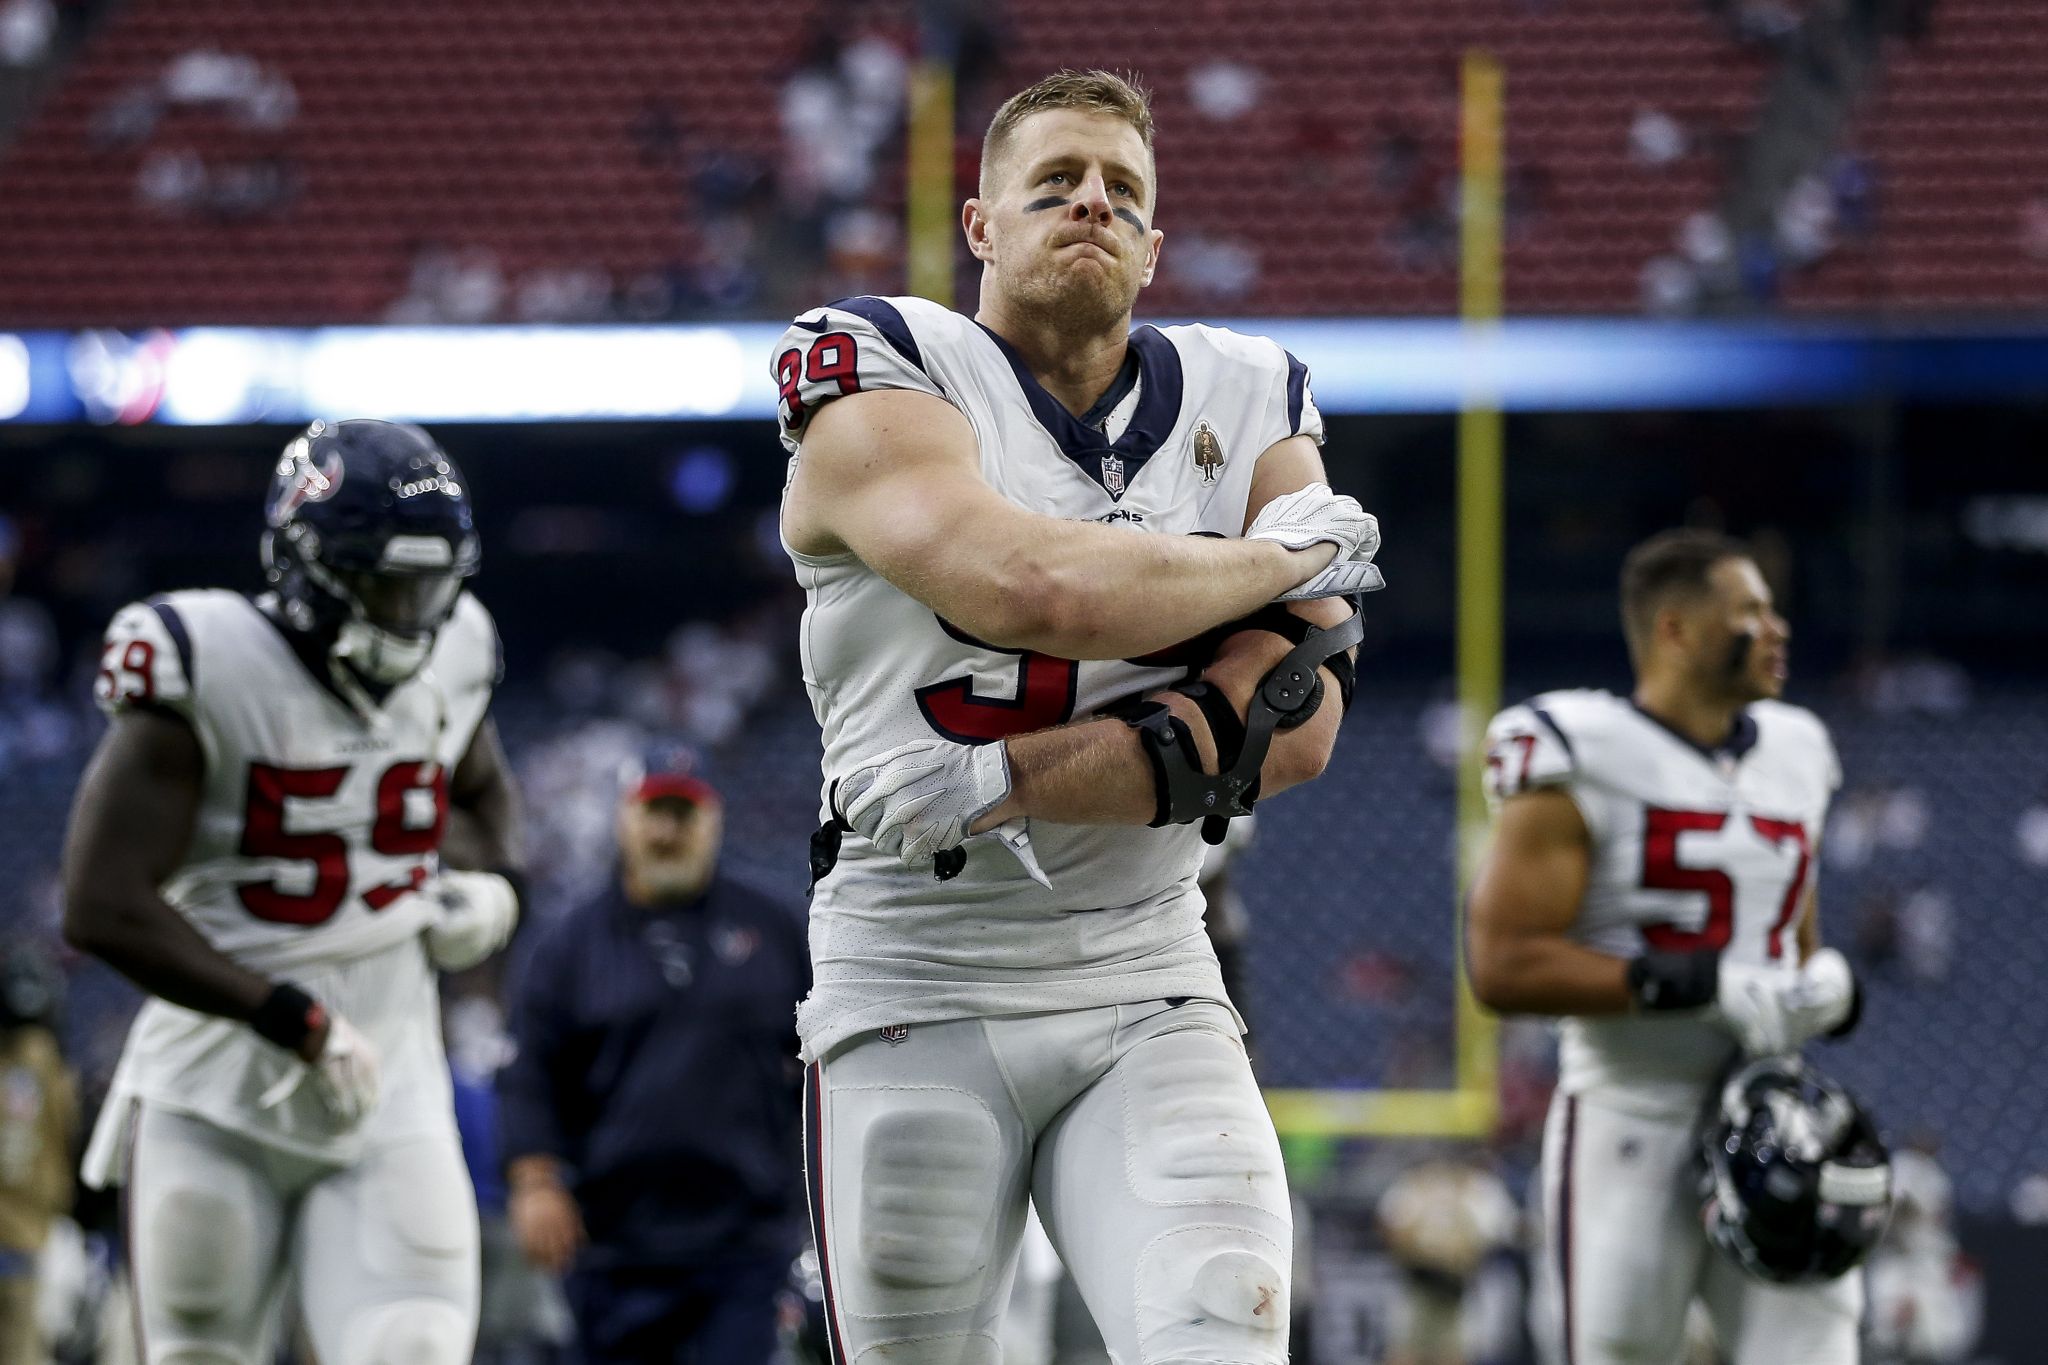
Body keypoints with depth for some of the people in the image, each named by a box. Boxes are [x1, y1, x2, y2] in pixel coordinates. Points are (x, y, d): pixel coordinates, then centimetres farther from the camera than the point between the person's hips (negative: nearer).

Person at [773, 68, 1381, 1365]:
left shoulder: (1247, 413, 8)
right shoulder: (886, 383, -5)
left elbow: (1296, 724, -6)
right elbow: (1048, 596, -23)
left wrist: (1009, 782, -17)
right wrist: (1287, 560, -7)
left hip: (1148, 999, 2)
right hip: (919, 1000, -2)